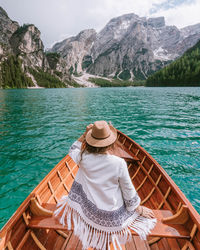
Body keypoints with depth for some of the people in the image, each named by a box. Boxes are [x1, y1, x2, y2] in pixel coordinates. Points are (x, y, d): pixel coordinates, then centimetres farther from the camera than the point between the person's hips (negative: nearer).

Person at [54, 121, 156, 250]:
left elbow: (73, 150, 6)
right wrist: (139, 209, 5)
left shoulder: (84, 158, -20)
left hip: (90, 211, 2)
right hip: (114, 216, -1)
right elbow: (129, 191, -13)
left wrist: (85, 134, -2)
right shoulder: (119, 163, -27)